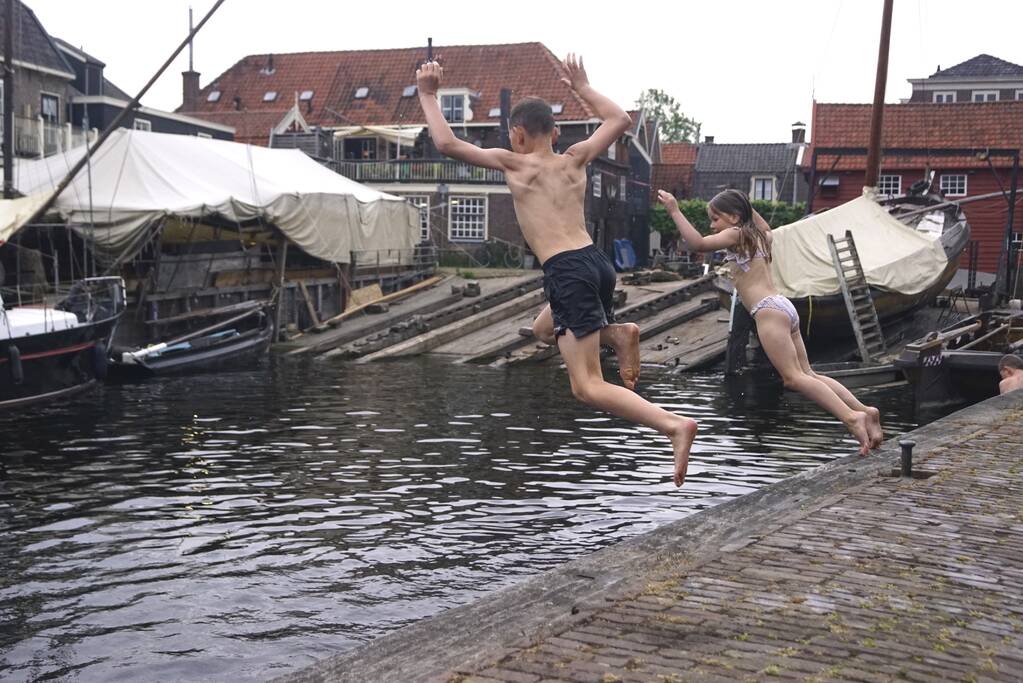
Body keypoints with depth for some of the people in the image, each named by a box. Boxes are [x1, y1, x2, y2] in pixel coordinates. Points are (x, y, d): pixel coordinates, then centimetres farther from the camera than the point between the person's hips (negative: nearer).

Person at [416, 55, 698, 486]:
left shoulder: (514, 163, 1)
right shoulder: (575, 159, 13)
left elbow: (446, 144, -1)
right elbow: (620, 120, 28)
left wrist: (428, 94, 11)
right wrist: (581, 87, 38)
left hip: (567, 273, -7)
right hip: (597, 261, 7)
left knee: (588, 387, -5)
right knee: (544, 329, 34)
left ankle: (674, 425, -23)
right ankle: (617, 334, 8)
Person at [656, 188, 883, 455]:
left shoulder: (735, 234, -1)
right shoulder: (757, 236, 24)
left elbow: (698, 244, -16)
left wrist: (675, 212, -10)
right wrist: (746, 205, 45)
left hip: (769, 311, -9)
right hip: (784, 308, 9)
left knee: (794, 377, -16)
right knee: (808, 375, 7)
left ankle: (851, 417, -28)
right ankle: (864, 411, -2)